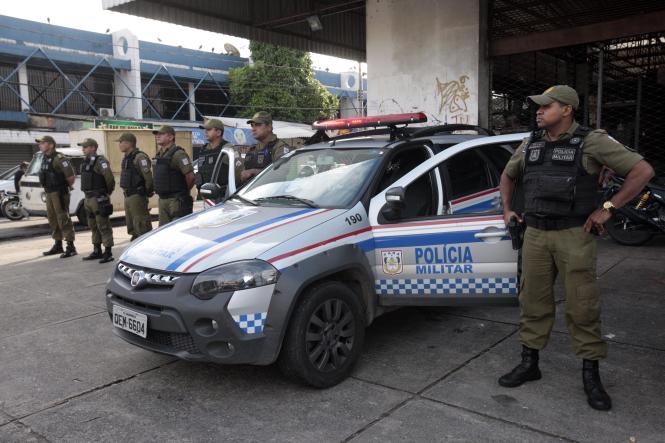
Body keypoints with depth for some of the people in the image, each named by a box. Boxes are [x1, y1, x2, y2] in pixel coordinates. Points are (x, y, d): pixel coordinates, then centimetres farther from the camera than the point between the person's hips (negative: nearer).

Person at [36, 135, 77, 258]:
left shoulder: (59, 159, -17)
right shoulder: (45, 159, 13)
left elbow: (71, 176, -21)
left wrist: (68, 186, -5)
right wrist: (47, 190, 19)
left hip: (59, 193, -10)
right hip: (49, 193, 10)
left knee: (63, 219, -9)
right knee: (53, 219, 15)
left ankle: (71, 247, -6)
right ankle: (58, 245, 25)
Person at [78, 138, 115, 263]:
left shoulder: (100, 161, -14)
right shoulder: (85, 162, 15)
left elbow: (109, 177, -24)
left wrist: (108, 191, -11)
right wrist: (87, 194, 17)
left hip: (99, 199, -10)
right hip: (88, 198, 10)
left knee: (103, 226, -6)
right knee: (93, 226, 16)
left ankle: (108, 253, -2)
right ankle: (97, 251, 26)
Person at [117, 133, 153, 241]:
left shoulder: (140, 157, -16)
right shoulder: (126, 158, 15)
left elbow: (148, 176, -23)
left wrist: (148, 191, -13)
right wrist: (126, 192, 18)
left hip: (137, 197, -10)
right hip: (128, 197, 10)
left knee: (142, 228, -7)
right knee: (132, 228, 17)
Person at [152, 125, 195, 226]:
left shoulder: (178, 154, -15)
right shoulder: (159, 154, 14)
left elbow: (190, 176, -21)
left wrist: (184, 191, -7)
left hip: (176, 200, -9)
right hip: (162, 199, 9)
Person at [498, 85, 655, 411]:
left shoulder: (591, 142, -6)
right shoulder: (530, 144, 10)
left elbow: (642, 170, -8)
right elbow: (507, 176, 27)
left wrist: (608, 208, -11)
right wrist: (507, 210, 16)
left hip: (574, 236, -4)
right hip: (535, 235, 5)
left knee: (582, 305, 1)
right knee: (533, 301, 9)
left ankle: (591, 375, 14)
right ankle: (529, 363, 21)